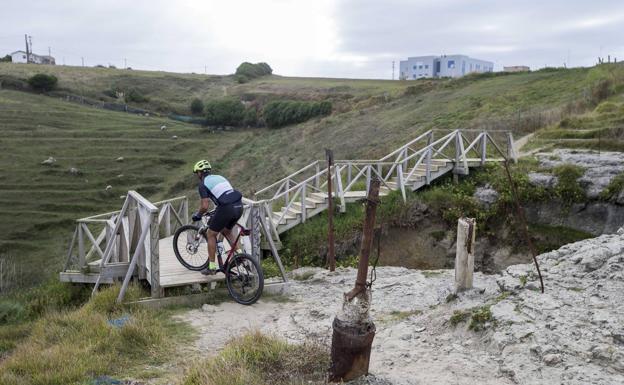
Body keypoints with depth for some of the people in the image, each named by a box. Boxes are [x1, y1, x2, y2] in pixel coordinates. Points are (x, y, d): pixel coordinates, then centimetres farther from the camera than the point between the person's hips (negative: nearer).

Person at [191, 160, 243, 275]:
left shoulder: (203, 184, 5)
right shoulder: (219, 177, 27)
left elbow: (205, 206, -4)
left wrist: (197, 215, 16)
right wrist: (217, 212, 45)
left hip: (226, 208, -7)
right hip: (239, 206, 7)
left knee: (211, 235, 12)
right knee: (226, 231, 30)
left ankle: (212, 267, 16)